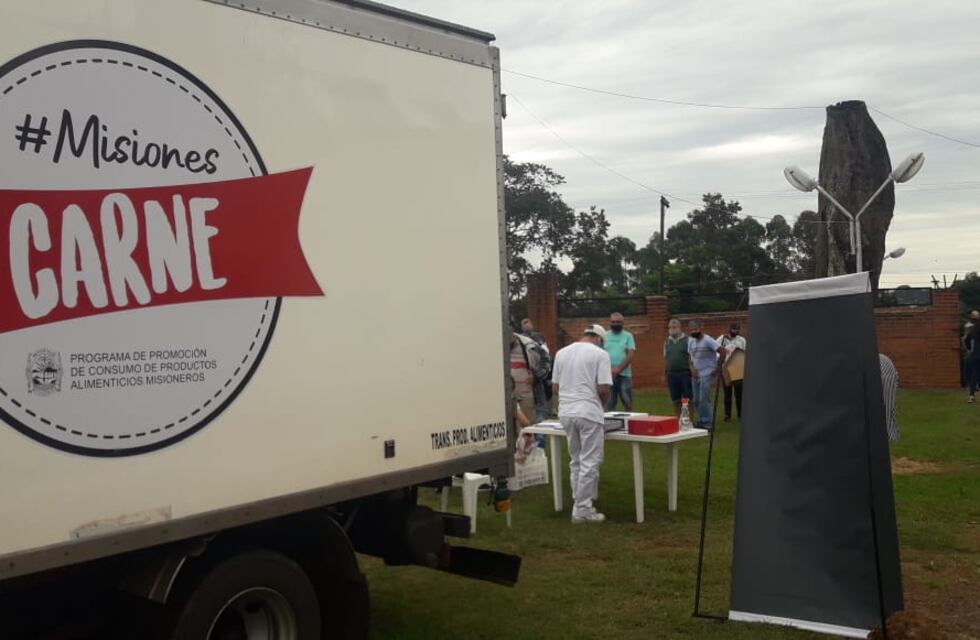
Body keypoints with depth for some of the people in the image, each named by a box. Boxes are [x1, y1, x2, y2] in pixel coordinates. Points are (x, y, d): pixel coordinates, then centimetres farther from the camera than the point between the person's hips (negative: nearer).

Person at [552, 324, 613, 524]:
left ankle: (580, 505, 20)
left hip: (566, 412, 6)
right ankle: (582, 509, 2)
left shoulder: (561, 353, 11)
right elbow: (603, 389, -11)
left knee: (576, 461, 16)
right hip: (588, 413, -6)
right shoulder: (600, 354, -5)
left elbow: (554, 387, 12)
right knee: (589, 463, 1)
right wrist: (602, 402, 9)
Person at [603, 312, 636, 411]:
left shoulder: (628, 336, 4)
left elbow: (631, 355, -7)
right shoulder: (605, 336, 9)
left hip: (624, 374, -1)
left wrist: (618, 369, -16)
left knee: (627, 402, 0)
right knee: (609, 403, 5)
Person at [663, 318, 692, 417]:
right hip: (672, 375, 4)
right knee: (676, 400, 8)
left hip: (685, 374, -4)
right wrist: (664, 375, 13)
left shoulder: (687, 340, -4)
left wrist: (692, 371, -13)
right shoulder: (667, 342, 11)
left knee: (688, 400, 0)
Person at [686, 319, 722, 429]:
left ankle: (707, 424, 2)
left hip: (707, 375, -7)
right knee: (696, 400, 11)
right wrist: (691, 367, -3)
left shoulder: (707, 340, -15)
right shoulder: (690, 340, 6)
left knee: (704, 400, -8)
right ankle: (702, 421, 25)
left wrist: (718, 367, -14)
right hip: (695, 375, 7)